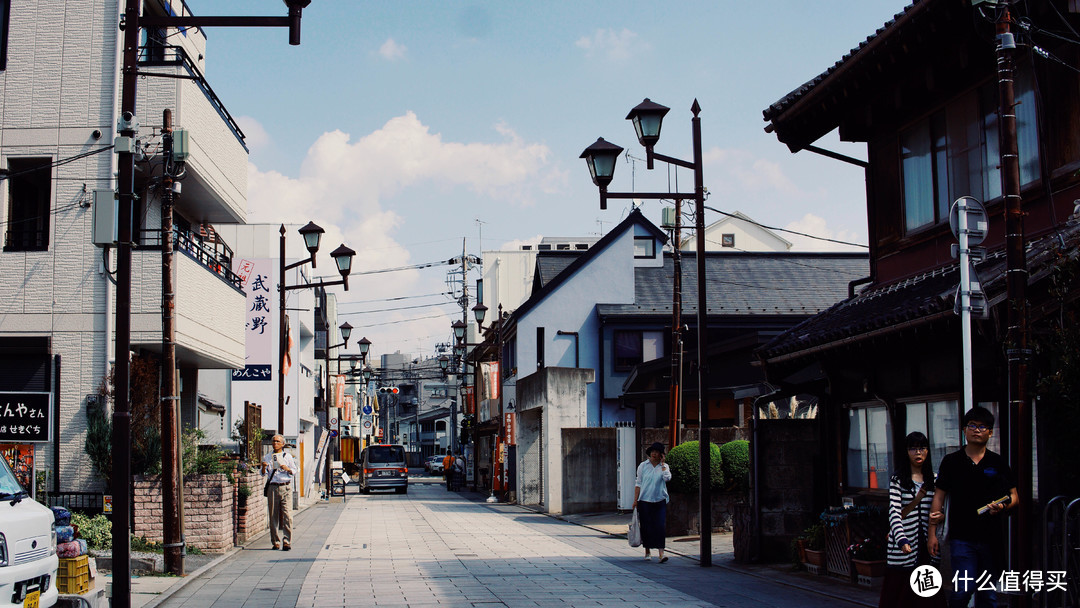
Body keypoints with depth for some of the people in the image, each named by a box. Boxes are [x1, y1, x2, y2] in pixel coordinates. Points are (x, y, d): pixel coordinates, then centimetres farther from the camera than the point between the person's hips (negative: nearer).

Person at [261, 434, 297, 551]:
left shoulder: (287, 456, 12)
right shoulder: (267, 457, 13)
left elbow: (294, 471, 13)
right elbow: (264, 473, 10)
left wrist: (287, 469, -8)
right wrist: (264, 467, -11)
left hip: (285, 487, -1)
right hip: (272, 487, 1)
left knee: (287, 515, -10)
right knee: (273, 515, 1)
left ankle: (287, 541, -11)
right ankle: (275, 542, 8)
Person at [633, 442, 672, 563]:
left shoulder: (664, 466, 6)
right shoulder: (643, 466, 5)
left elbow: (667, 478, -15)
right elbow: (638, 484, 6)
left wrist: (662, 463, -8)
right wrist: (635, 500, 1)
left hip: (660, 501, 0)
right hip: (645, 500, 0)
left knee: (660, 526, -9)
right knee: (646, 526, 4)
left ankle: (661, 553, -12)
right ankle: (647, 552, 20)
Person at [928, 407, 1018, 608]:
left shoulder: (998, 463, 8)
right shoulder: (951, 461, 5)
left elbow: (1014, 496, 11)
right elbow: (938, 497, 6)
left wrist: (1003, 506, -12)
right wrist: (932, 533, 1)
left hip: (991, 538, 2)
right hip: (961, 536, -2)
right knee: (964, 588, -14)